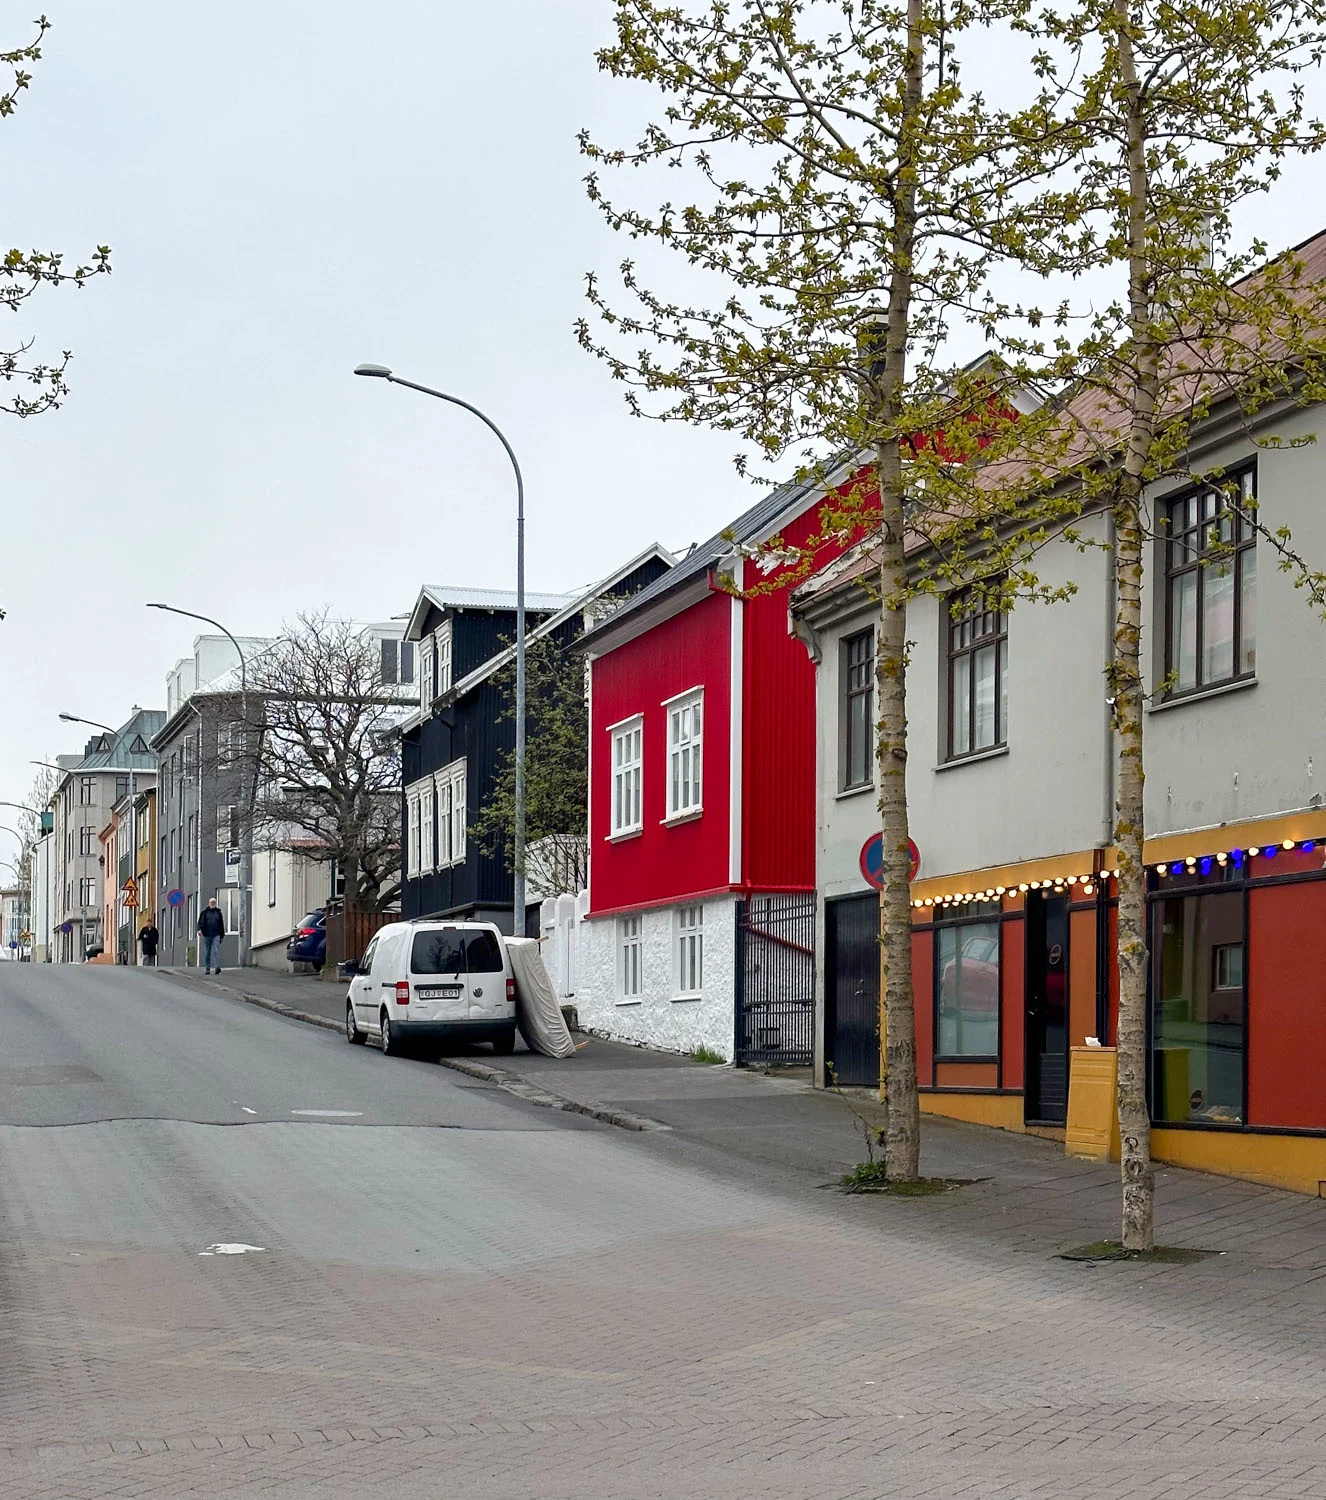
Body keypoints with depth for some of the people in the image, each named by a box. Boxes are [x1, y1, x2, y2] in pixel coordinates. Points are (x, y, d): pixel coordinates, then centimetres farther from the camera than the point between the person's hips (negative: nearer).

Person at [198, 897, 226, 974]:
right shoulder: (204, 912, 9)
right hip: (207, 935, 0)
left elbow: (221, 924, 18)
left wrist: (222, 934, 17)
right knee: (207, 952, 5)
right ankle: (207, 968, 12)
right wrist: (199, 929, -16)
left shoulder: (218, 912, 13)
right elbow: (200, 922, 3)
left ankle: (217, 967, -27)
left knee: (216, 951, -15)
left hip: (216, 935, 0)